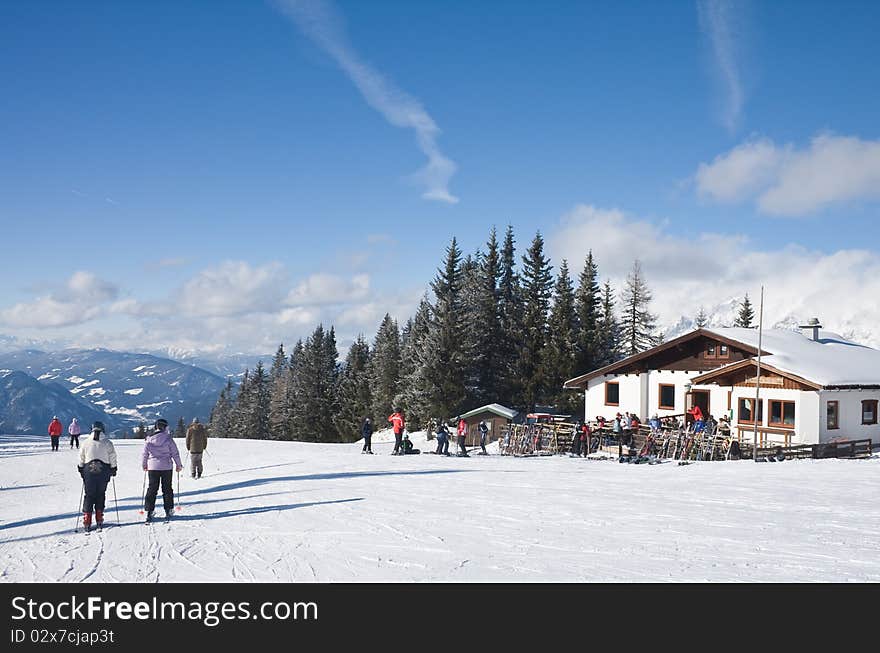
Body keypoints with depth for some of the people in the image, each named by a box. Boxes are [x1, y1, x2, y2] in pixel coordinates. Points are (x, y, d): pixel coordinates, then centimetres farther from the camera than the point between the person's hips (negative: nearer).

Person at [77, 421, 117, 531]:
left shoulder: (86, 442, 1)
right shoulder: (107, 443, -3)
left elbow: (81, 458, 7)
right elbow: (112, 458, 0)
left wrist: (81, 469, 19)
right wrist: (113, 469, 13)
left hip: (89, 470, 0)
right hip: (103, 471, 0)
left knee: (88, 495, 5)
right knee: (100, 494, 11)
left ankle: (87, 522, -2)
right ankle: (99, 520, 10)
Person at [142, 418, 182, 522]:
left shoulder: (149, 439, -3)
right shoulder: (168, 438, -9)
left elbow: (145, 454, 4)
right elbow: (175, 453, -5)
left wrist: (144, 465, 20)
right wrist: (179, 465, 8)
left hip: (153, 467, 2)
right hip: (166, 467, -2)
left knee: (152, 489, 9)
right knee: (167, 489, 10)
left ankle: (149, 511, 4)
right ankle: (168, 511, 12)